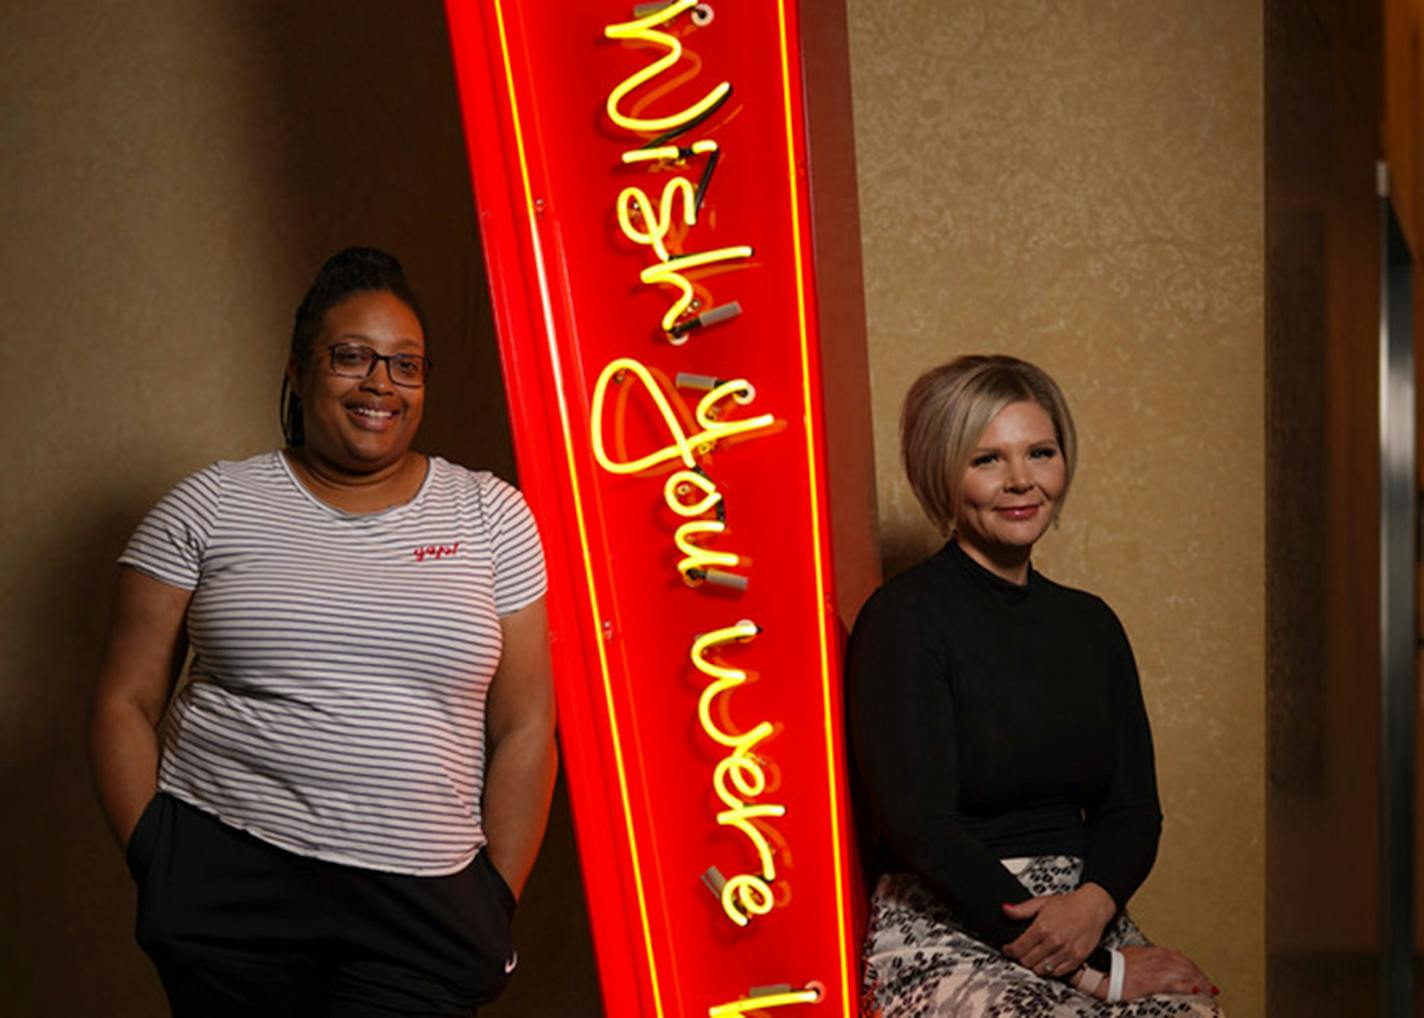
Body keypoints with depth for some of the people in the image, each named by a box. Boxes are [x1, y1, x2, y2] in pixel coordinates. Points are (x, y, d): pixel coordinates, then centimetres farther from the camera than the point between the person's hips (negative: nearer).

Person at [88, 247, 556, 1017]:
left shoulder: (490, 514, 2)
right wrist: (157, 869, -1)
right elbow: (125, 703, 5)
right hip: (222, 887, 0)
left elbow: (524, 726, 1)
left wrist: (494, 903, 0)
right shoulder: (206, 509, 2)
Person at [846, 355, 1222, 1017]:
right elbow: (922, 829, -14)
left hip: (1087, 919, 5)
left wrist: (1093, 904, -11)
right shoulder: (905, 619, -9)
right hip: (945, 936, -5)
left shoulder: (1090, 623, 11)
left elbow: (1134, 807, 10)